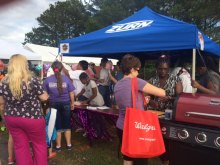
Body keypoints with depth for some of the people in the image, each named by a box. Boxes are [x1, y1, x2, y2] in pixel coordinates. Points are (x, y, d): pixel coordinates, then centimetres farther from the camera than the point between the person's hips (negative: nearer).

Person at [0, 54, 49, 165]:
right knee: (39, 144, 16)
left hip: (11, 118, 4)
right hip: (32, 118, -4)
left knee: (20, 145, 18)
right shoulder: (33, 80, -17)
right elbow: (44, 97, -9)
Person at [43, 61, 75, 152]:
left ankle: (58, 146, 22)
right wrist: (72, 103, 10)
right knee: (67, 125, 14)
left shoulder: (47, 79, -7)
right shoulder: (66, 78, -8)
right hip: (65, 104, 0)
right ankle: (69, 144, 23)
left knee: (57, 125, 12)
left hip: (54, 105, 0)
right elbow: (71, 93, -4)